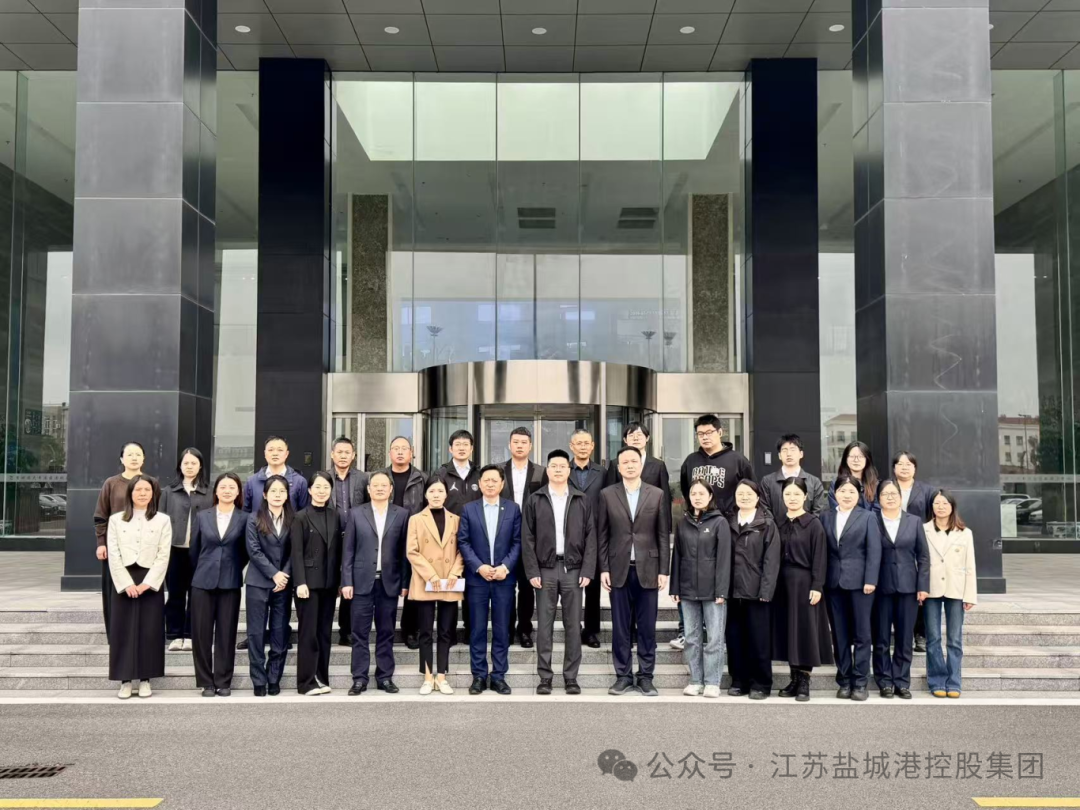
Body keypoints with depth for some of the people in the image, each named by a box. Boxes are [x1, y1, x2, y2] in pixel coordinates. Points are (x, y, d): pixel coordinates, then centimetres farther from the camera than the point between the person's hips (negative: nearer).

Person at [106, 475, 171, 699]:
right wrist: (127, 583, -11)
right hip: (124, 581, 1)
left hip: (150, 581, -1)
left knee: (149, 630, 0)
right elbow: (113, 555, 0)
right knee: (123, 630, 1)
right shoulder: (116, 520, 6)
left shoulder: (163, 520, 4)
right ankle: (125, 680, 7)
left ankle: (145, 679, 9)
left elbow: (164, 555, -2)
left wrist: (147, 582, -12)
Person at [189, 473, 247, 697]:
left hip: (230, 583, -1)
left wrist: (233, 569, 9)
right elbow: (194, 550, 10)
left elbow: (246, 551, 6)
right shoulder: (202, 517, 4)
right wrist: (202, 571, 13)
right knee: (202, 632, 2)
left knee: (226, 633, 3)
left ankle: (223, 681, 13)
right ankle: (206, 682, 12)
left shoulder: (244, 519, 0)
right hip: (203, 581, 1)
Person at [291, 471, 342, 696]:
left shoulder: (335, 516, 10)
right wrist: (300, 582, -14)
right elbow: (296, 553, -7)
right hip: (309, 581, -4)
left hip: (329, 582, 4)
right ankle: (307, 681, 4)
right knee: (308, 632, -2)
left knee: (325, 631, 8)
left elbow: (338, 549, 9)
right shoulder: (301, 517, -2)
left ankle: (322, 679, 15)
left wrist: (340, 580, 4)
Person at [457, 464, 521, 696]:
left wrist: (506, 566, -11)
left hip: (504, 578, 0)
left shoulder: (513, 509, 6)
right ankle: (479, 676, 11)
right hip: (477, 577, 0)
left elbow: (517, 542, 2)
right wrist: (479, 567, -11)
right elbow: (463, 542, 1)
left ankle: (499, 676, 11)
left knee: (502, 630, 4)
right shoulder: (469, 509, 5)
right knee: (478, 630, 4)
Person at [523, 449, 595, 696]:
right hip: (545, 569, -1)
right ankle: (545, 677, 8)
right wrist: (532, 571, -6)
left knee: (573, 625, 3)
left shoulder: (582, 501, 7)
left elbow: (590, 537, 4)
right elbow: (528, 539, 1)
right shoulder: (535, 500, 4)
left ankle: (571, 677, 10)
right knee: (544, 625, 2)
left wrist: (587, 571, -4)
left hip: (573, 569, 1)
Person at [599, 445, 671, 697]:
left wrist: (664, 570, -2)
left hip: (648, 569, 0)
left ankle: (645, 676, 13)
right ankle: (623, 676, 14)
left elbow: (663, 535, 3)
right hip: (619, 570, 0)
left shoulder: (657, 494, 4)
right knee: (620, 627, 5)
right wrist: (603, 569, -2)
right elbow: (602, 535, 4)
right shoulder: (607, 494, 3)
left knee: (647, 627, 4)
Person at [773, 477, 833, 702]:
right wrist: (772, 584, 4)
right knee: (787, 629, 7)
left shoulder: (813, 524, -5)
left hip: (804, 582, -5)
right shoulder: (778, 523, 8)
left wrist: (817, 587, -14)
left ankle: (804, 681, 5)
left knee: (805, 629, -2)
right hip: (783, 583, 5)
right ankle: (794, 679, 16)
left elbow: (820, 558, -8)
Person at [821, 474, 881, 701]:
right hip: (833, 583, 3)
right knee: (839, 636, 7)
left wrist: (870, 580, -12)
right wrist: (820, 581, -2)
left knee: (861, 634, 2)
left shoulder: (867, 517, 3)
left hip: (859, 582, -3)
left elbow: (874, 551, -3)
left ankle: (860, 682, 8)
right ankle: (844, 681, 14)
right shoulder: (825, 517, 10)